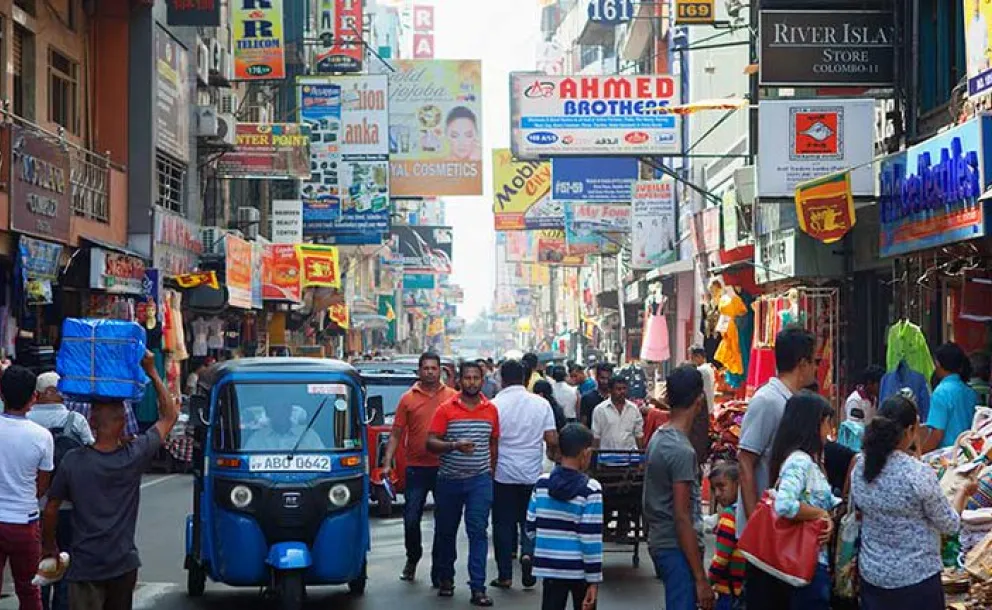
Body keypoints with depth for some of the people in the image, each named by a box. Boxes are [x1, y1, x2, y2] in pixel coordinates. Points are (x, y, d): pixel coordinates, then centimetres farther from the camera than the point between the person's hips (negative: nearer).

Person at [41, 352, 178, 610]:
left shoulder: (73, 461, -9)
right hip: (123, 564, 1)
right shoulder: (135, 456, -8)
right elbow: (170, 415, 4)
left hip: (84, 567, -1)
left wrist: (50, 546, 14)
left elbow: (51, 509, -2)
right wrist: (152, 373, 6)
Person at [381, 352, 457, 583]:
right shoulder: (408, 399, 2)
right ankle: (412, 559, 28)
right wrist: (387, 463, -5)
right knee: (411, 519, 3)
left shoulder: (452, 397, 2)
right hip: (416, 467, 0)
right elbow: (396, 434, 3)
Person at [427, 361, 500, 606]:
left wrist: (491, 469, 11)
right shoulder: (445, 409, -4)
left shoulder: (491, 410, 5)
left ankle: (478, 588, -8)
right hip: (449, 480, 0)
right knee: (446, 531, 12)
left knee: (478, 531, -8)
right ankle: (445, 579, 31)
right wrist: (454, 445, -25)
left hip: (480, 480, 0)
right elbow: (430, 443, -9)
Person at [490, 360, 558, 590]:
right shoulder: (541, 404, -2)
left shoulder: (495, 405, -10)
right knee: (529, 520, 15)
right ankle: (528, 553, -11)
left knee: (503, 523, 7)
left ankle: (505, 575, 10)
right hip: (532, 474, 2)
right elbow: (552, 440, -4)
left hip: (502, 473, -2)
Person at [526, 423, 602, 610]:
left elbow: (531, 529, 5)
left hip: (550, 567, 3)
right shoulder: (590, 489, -13)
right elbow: (591, 539, -14)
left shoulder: (542, 483, -1)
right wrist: (594, 580, -10)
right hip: (579, 569, -3)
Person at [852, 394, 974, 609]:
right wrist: (963, 493, 8)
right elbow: (950, 526, -11)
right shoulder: (920, 474, -23)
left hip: (871, 573, 5)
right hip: (916, 577, -5)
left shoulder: (860, 467, -6)